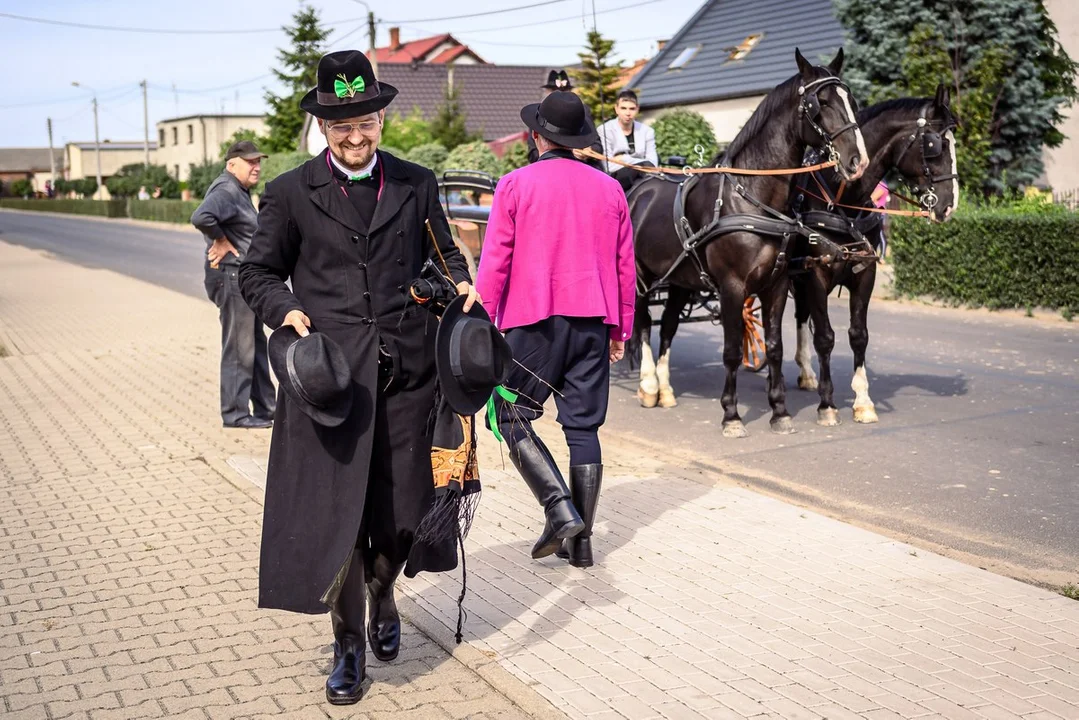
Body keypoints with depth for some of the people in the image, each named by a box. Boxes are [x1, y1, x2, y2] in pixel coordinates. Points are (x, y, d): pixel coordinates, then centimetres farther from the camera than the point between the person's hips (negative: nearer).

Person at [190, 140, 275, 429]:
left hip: (244, 278, 11)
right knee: (239, 348, -4)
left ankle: (265, 408, 25)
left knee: (256, 345, 16)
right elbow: (200, 217, -35)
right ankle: (235, 414, 5)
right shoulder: (226, 191, -17)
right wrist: (221, 241, -21)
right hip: (232, 276, -11)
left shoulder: (240, 191, 16)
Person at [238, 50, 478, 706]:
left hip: (406, 369, 2)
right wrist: (285, 308, -9)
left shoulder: (416, 184, 10)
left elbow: (444, 252, 20)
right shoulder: (291, 193, 5)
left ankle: (382, 599, 39)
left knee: (403, 509, 7)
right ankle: (349, 644, 18)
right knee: (335, 510, -1)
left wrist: (461, 284, -1)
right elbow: (258, 273, 11)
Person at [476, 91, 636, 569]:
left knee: (512, 416, 6)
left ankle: (561, 511, -9)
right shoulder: (609, 188, 11)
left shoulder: (515, 185, -2)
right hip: (594, 322, 4)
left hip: (535, 320, -4)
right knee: (584, 426, 8)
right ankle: (582, 541, 11)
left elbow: (494, 264, -5)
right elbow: (625, 266, 13)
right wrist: (621, 330, 20)